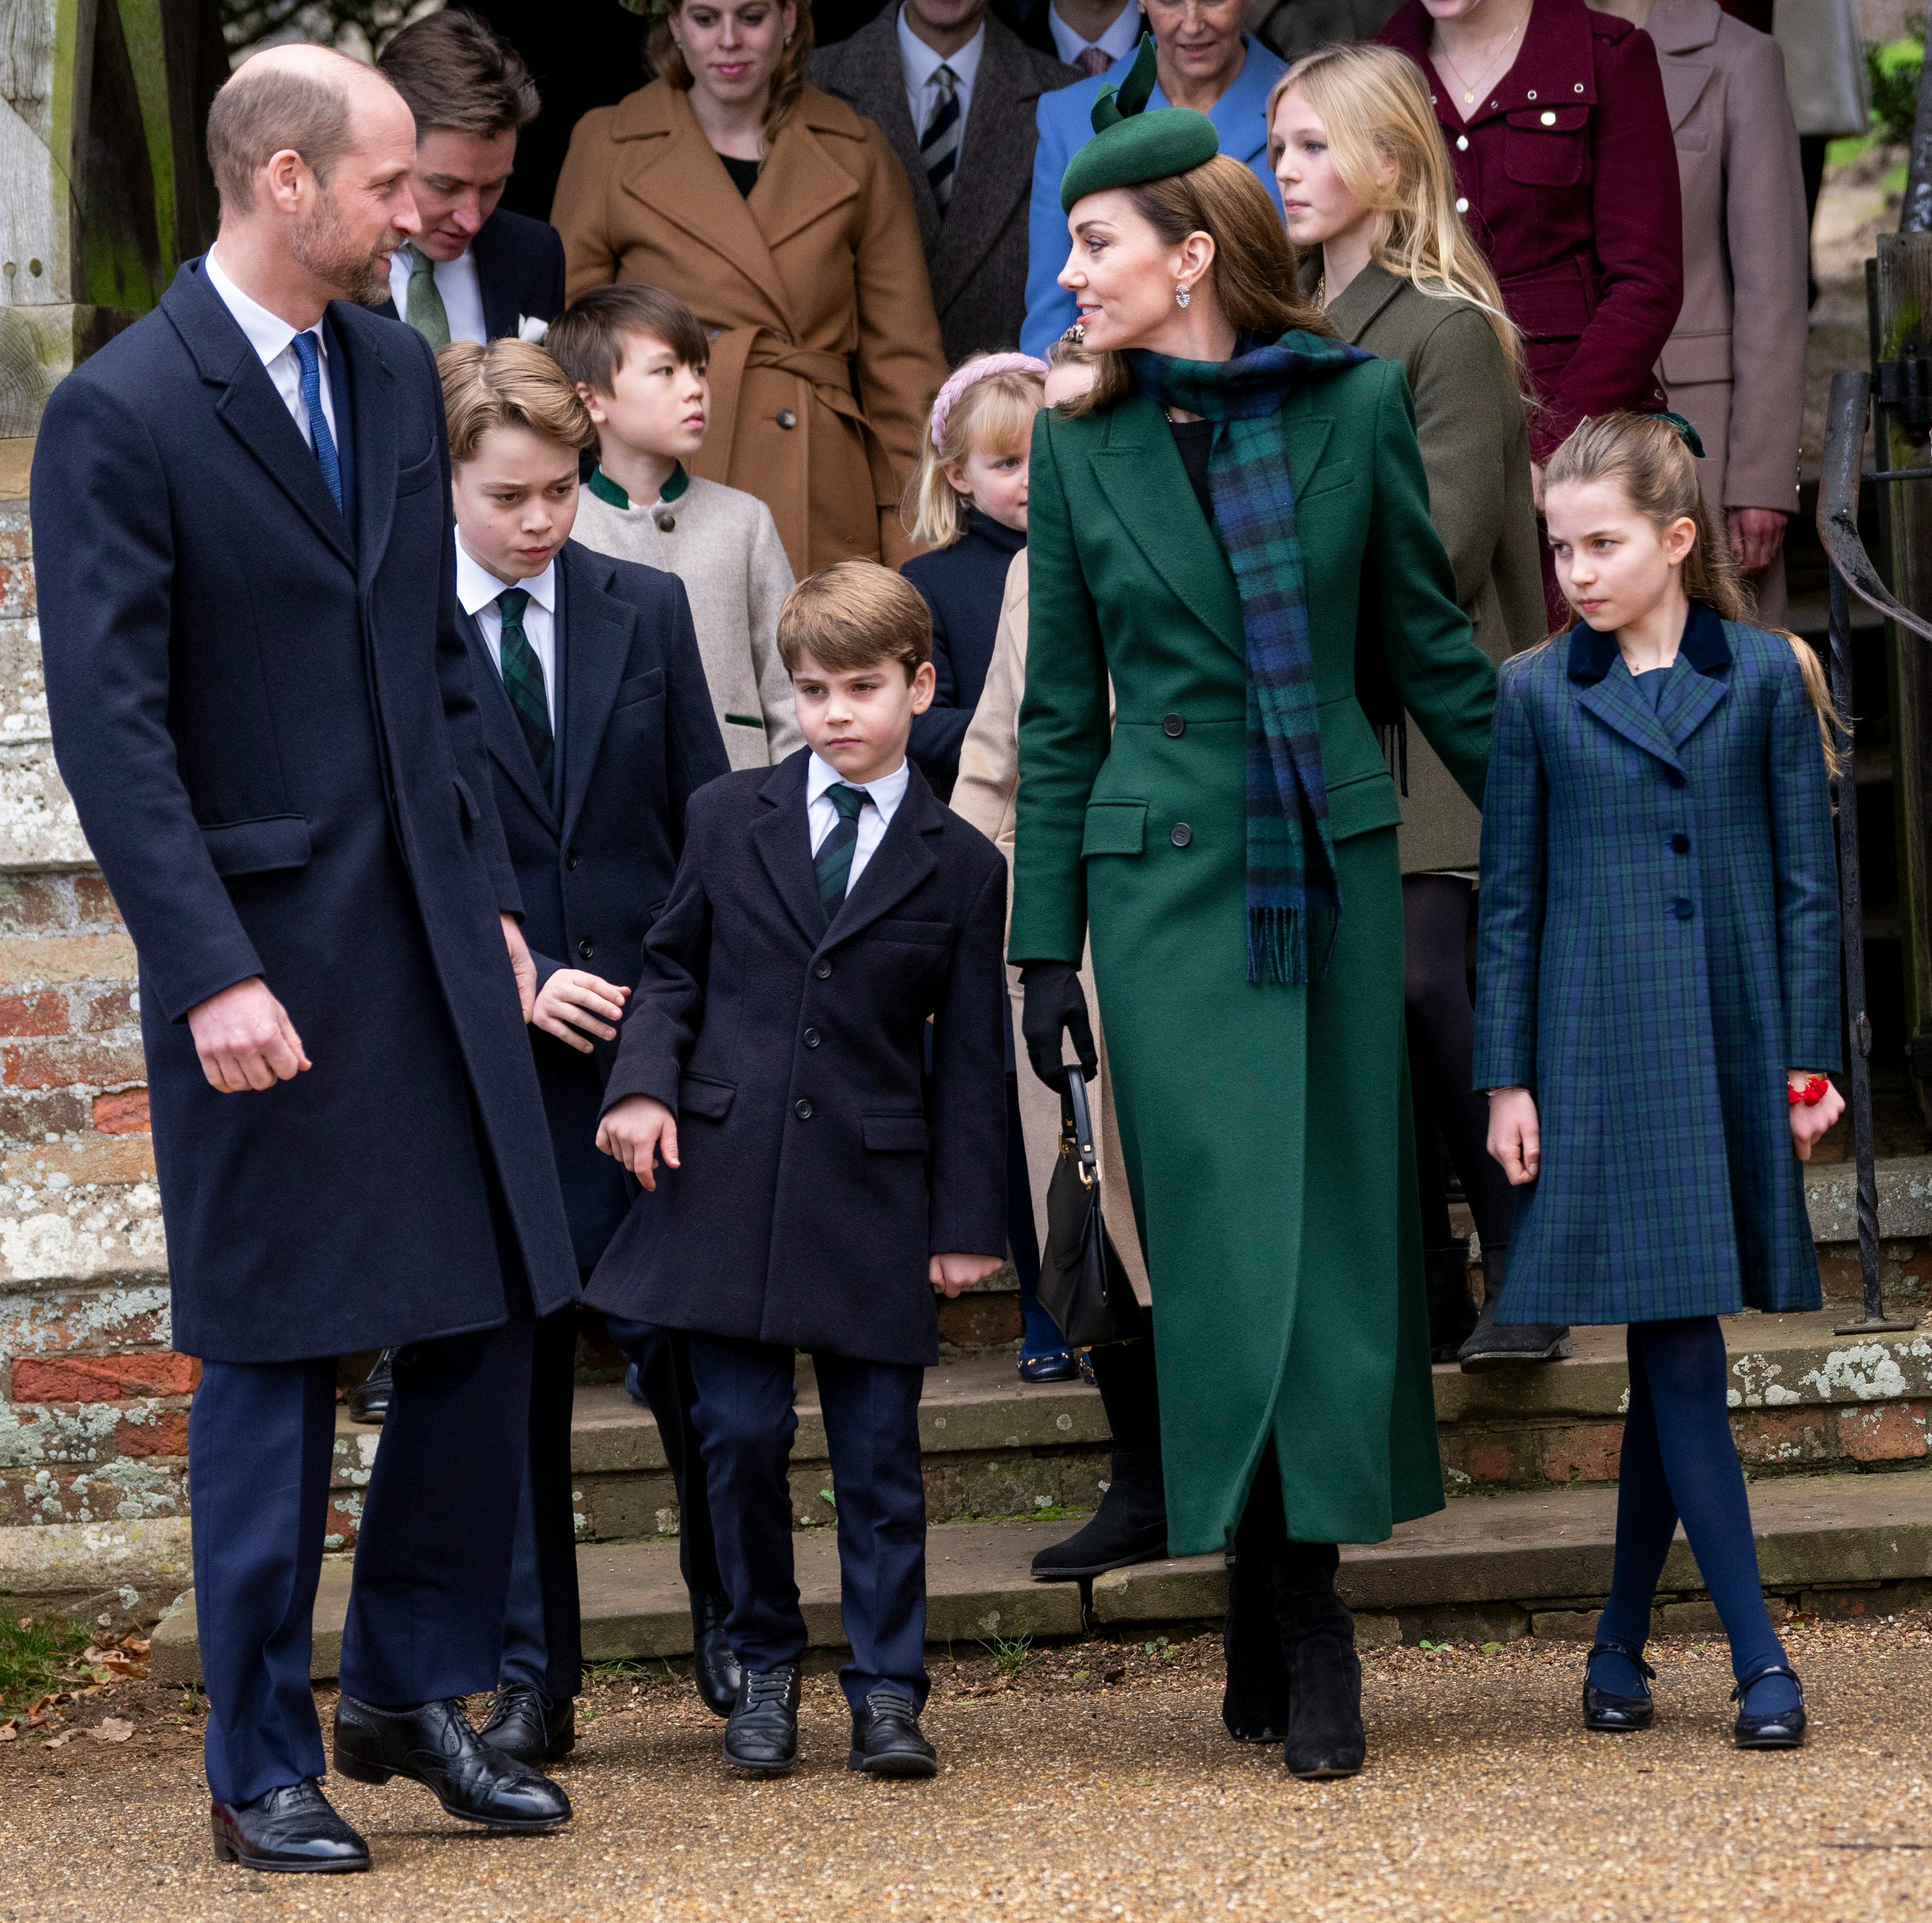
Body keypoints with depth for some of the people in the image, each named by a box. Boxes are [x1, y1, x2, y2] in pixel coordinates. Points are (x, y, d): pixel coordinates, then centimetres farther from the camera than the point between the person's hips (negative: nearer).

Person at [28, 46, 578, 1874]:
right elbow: (110, 726, -15)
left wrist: (490, 891, 12)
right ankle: (260, 1770, 14)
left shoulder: (393, 371, 10)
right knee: (273, 1365, 2)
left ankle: (411, 1688, 26)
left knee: (487, 1319, 8)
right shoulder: (118, 415, -12)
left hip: (432, 936, 6)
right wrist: (211, 974, -20)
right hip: (265, 953, -6)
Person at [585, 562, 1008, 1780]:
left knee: (880, 1451, 2)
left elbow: (970, 1057, 4)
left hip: (874, 1192, -1)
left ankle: (889, 1689, 10)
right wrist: (644, 1083, -6)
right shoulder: (731, 819, 7)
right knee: (743, 1437, 2)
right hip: (730, 1177, 1)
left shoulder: (961, 865, 3)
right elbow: (674, 968, 13)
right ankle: (766, 1670, 17)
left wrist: (969, 1221, 0)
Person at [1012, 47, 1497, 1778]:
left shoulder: (1357, 404, 0)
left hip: (1335, 862, 0)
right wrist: (1045, 943, 4)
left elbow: (1431, 645, 8)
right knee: (1226, 1232, -4)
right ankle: (1306, 1626, 0)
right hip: (1166, 872, 0)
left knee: (1341, 1217, 2)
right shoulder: (1083, 444, 2)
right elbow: (1060, 710, 7)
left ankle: (1315, 1550, 12)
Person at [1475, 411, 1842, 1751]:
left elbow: (1807, 884, 6)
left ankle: (1622, 1643, 16)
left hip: (1736, 1050, 1)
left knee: (1676, 1357, 6)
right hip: (1604, 1056, -1)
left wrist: (1809, 1059, 1)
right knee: (1677, 1352, -6)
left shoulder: (1767, 678, 4)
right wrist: (1508, 1078, 1)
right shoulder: (1536, 696, 4)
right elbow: (1511, 901, 6)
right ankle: (1760, 1660, -6)